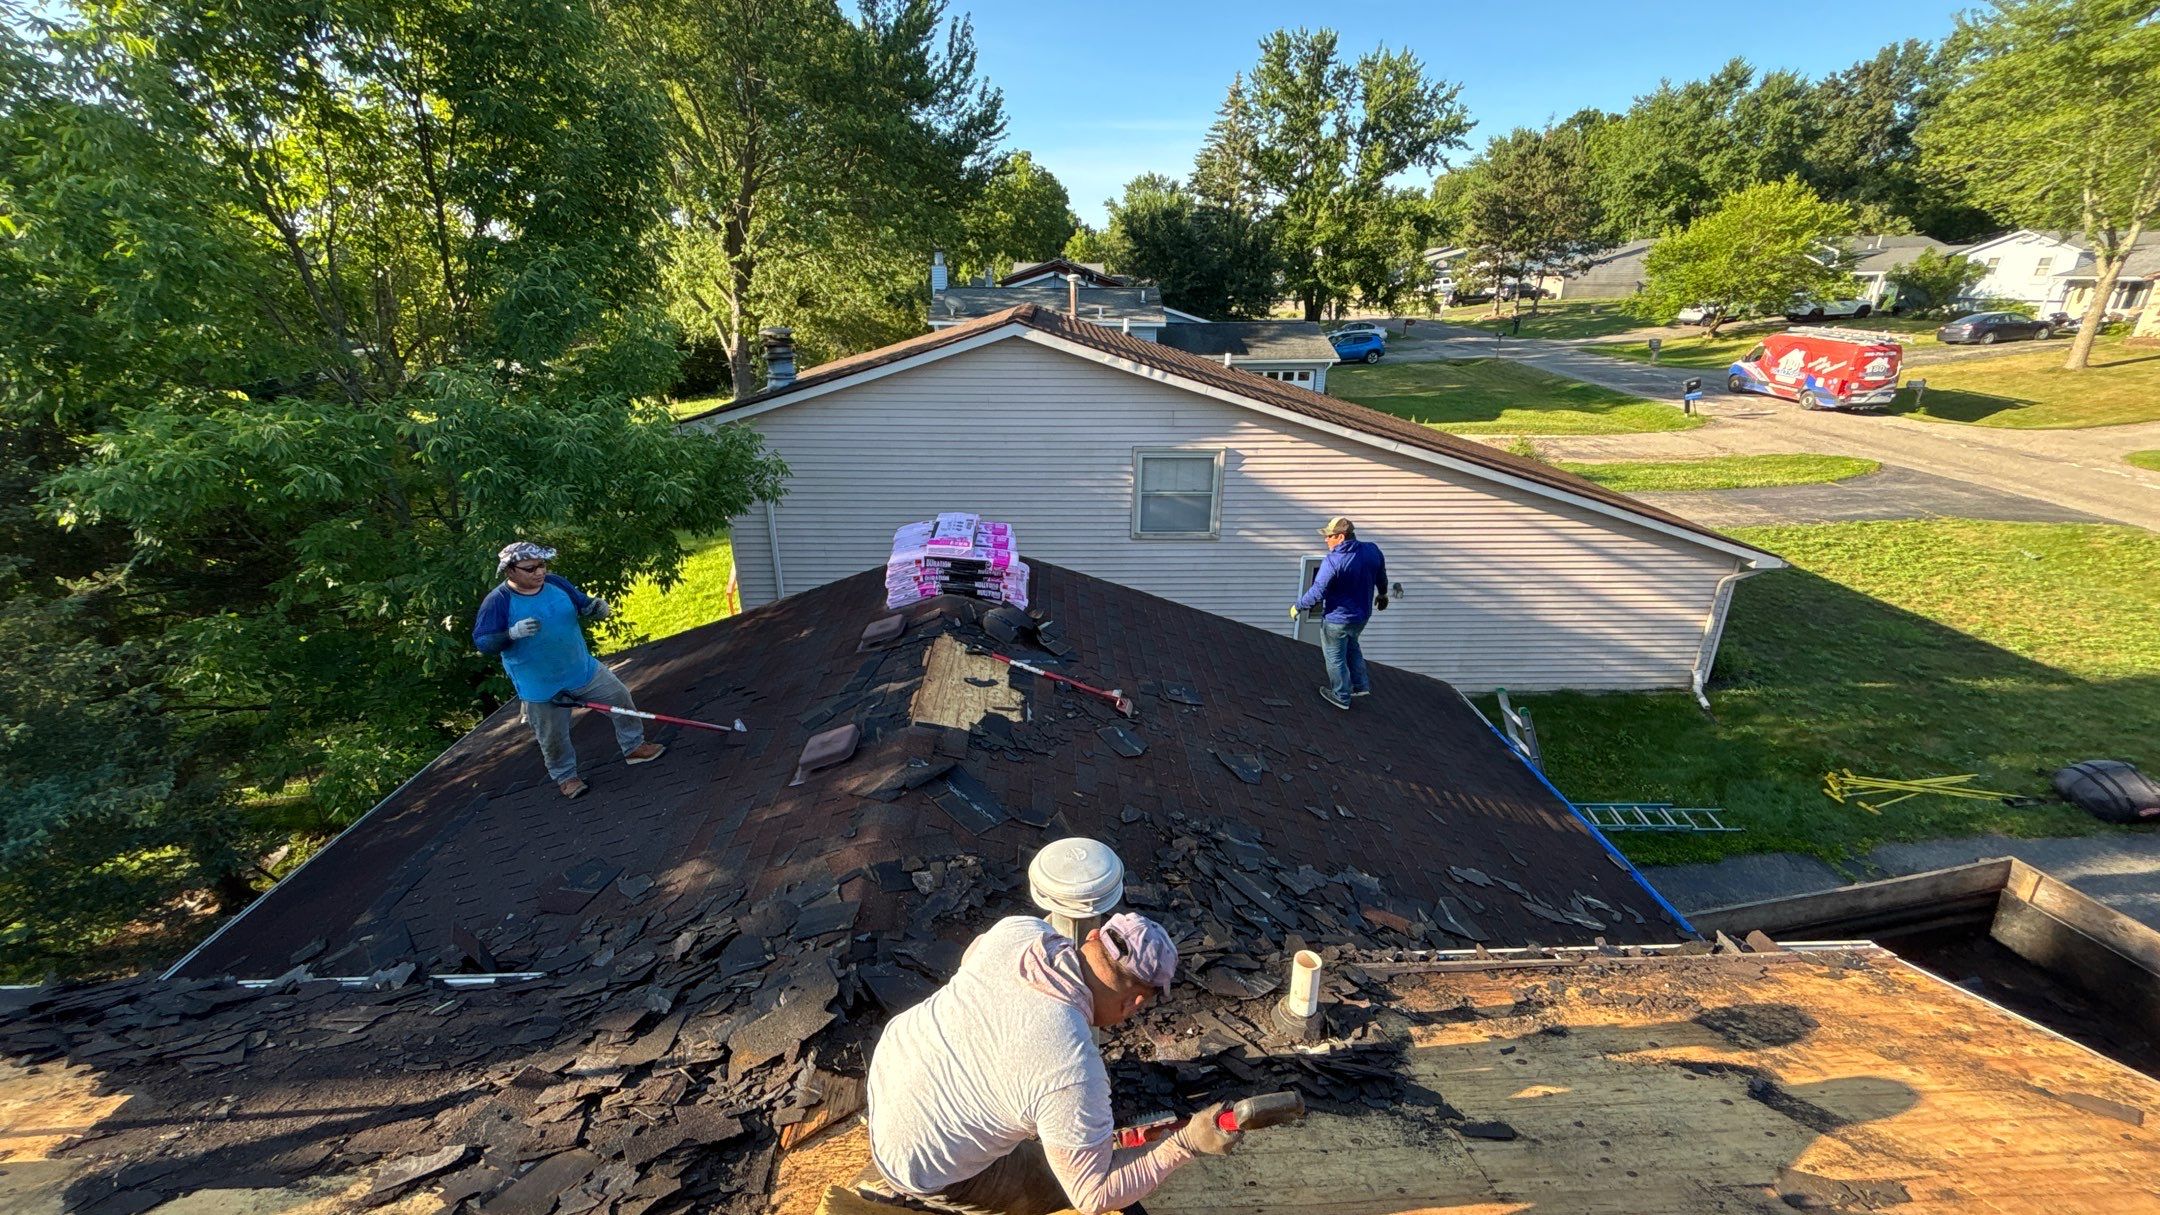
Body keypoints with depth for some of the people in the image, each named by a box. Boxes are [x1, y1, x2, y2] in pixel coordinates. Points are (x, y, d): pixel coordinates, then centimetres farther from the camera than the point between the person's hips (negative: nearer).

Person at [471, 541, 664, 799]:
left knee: (621, 699, 10)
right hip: (541, 687, -4)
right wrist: (512, 633, -36)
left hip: (584, 670, 4)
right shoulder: (497, 602, -18)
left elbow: (583, 605, 7)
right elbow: (481, 642, -18)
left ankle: (634, 746, 30)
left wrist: (596, 607, -17)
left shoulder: (557, 583, -5)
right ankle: (565, 776, 34)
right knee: (553, 738, 10)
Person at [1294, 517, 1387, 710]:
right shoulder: (1372, 550, -9)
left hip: (1337, 619, -7)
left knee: (1335, 658, 14)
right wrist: (1383, 594, 28)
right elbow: (1381, 577, 9)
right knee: (1351, 646, 32)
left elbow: (1317, 593, -26)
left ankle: (1341, 697, 29)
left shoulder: (1332, 561, -28)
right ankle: (1361, 685, 38)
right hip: (1362, 615, 7)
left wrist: (1298, 607, -10)